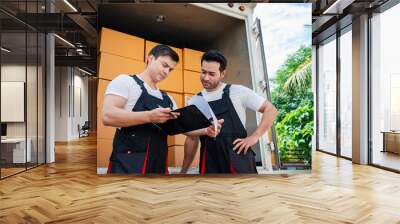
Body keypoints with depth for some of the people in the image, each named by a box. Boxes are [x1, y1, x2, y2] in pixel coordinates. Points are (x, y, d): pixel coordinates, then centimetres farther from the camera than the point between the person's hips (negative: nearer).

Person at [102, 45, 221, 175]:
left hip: (159, 166, 7)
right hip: (128, 164, -7)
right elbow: (108, 116, -15)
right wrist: (149, 116, -26)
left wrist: (205, 131, -1)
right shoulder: (125, 81, -1)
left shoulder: (167, 99, 20)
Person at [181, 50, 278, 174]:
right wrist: (183, 171, 15)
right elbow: (192, 138, 17)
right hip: (210, 166, 3)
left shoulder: (237, 92, 0)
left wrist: (254, 137, -6)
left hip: (238, 161, -3)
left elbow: (270, 110, 5)